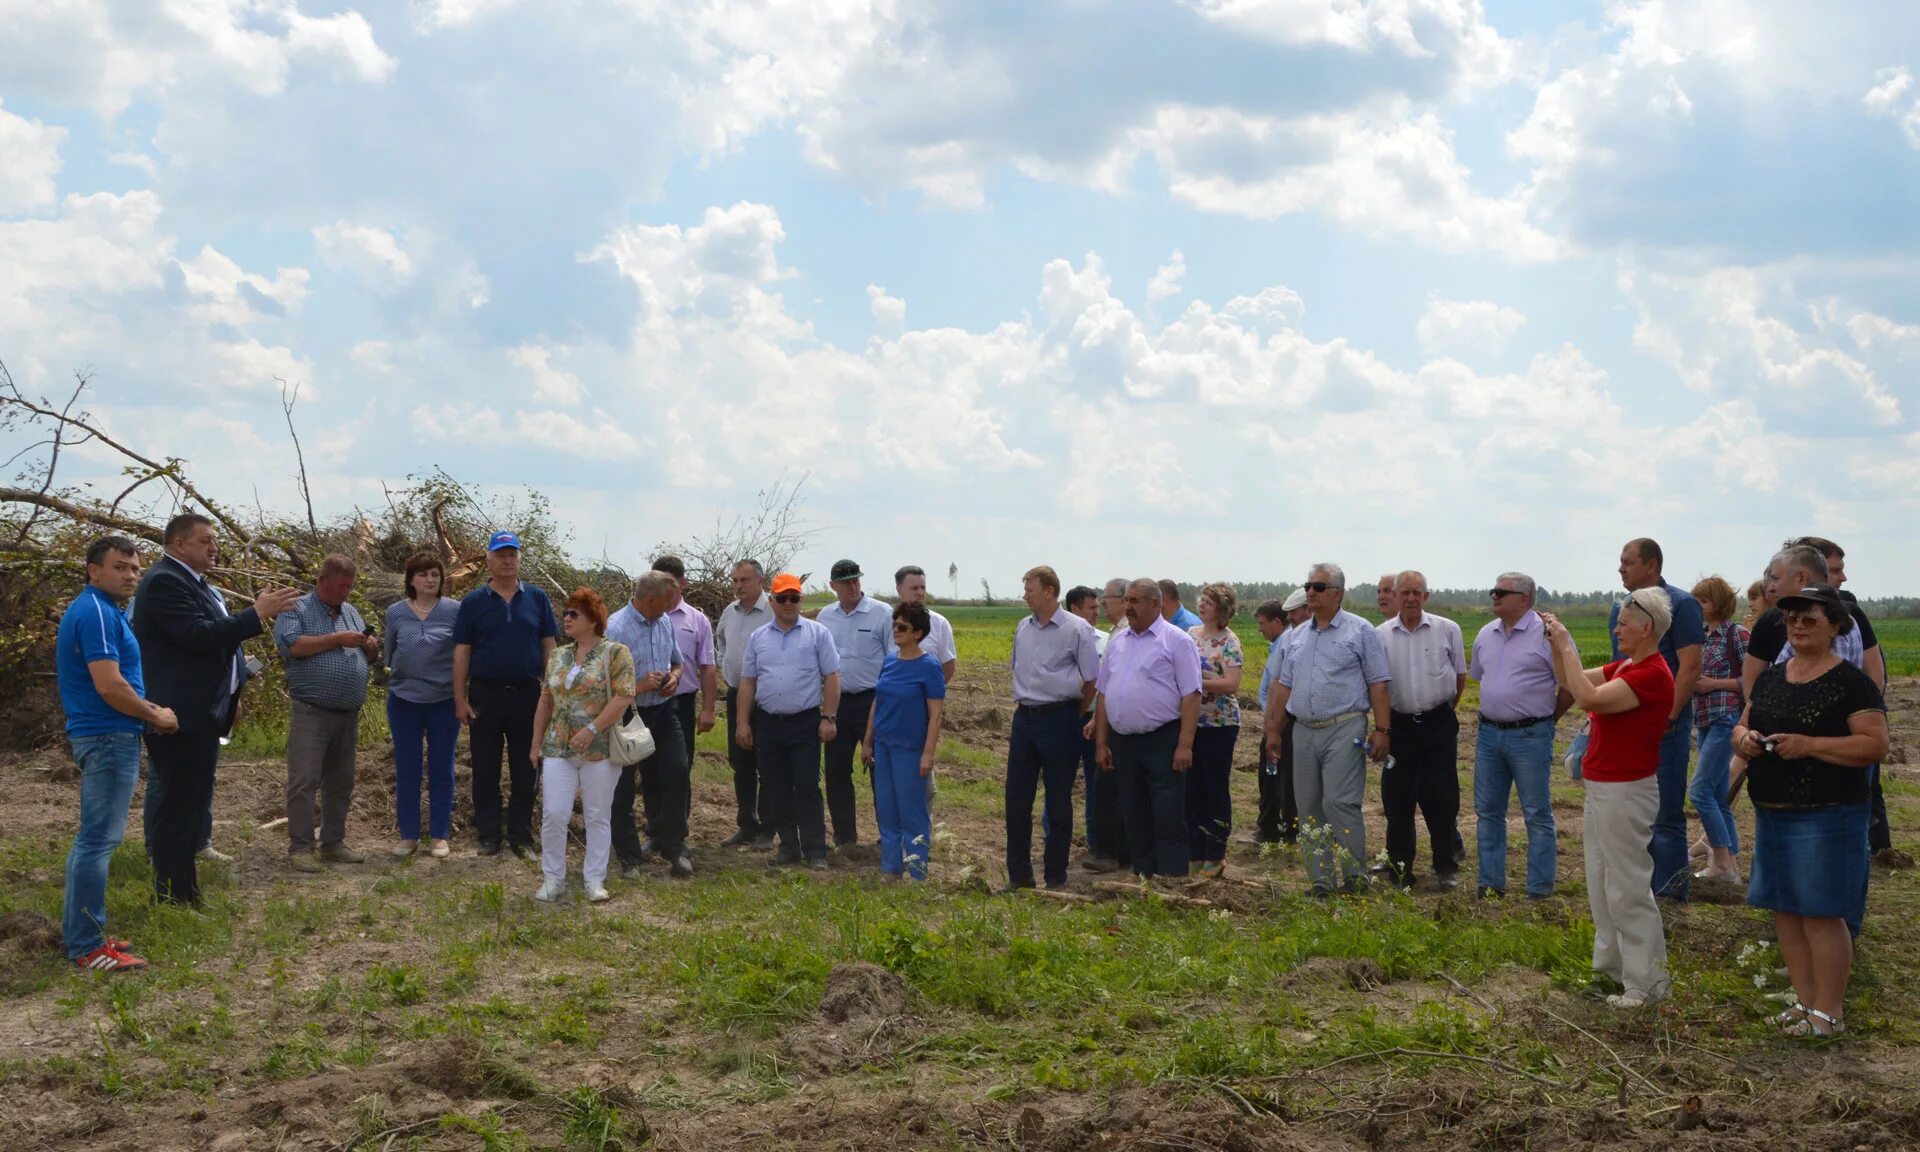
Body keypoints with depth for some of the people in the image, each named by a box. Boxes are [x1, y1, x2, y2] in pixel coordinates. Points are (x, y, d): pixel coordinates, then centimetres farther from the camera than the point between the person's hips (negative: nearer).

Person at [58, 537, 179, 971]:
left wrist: (150, 710, 13)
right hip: (109, 738, -11)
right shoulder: (97, 612, -17)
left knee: (92, 837, 15)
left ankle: (79, 932, 22)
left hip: (101, 735, 11)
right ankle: (87, 946, -6)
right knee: (99, 839, -8)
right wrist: (156, 716, -10)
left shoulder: (100, 610, 16)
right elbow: (109, 686, -24)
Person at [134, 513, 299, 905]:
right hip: (182, 714, -11)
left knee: (190, 804, 15)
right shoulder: (165, 582, -15)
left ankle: (184, 894, 22)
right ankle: (174, 899, -2)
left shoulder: (191, 582, 17)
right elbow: (197, 635, -25)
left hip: (200, 711, 11)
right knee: (180, 805, -7)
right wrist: (256, 615, -23)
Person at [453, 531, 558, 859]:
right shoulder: (473, 602, 3)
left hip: (527, 694, 1)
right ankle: (488, 836, 14)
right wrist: (460, 699, -3)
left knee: (525, 770, 5)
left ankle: (521, 836, 14)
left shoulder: (537, 599, 5)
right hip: (485, 695, -1)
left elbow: (549, 648, 6)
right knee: (485, 770, 5)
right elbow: (461, 652, 2)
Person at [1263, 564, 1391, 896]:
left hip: (1344, 730, -6)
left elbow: (1378, 684, -4)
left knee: (1339, 803, -13)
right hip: (1304, 731, 6)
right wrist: (1272, 728, 14)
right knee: (1309, 808, 6)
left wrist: (1382, 730, -10)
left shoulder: (1360, 631, -1)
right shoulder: (1297, 635, 15)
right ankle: (1321, 881, 12)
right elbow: (1283, 685, 18)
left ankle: (1353, 878, -6)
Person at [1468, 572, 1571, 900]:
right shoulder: (1486, 634, 9)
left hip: (1530, 737, -7)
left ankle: (1540, 891, 6)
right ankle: (1491, 884, 20)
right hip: (1489, 734, 7)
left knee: (1537, 814, 0)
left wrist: (1545, 718, 0)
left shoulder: (1547, 633, -11)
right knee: (1487, 811, 11)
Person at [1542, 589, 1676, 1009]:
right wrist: (1556, 642, 4)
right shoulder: (1625, 667, 9)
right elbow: (1571, 683, 16)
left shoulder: (1653, 675, -21)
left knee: (1627, 888, -4)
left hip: (1626, 792, -10)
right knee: (1600, 883, 18)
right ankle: (1611, 965, 29)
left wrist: (1566, 645, -21)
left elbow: (1588, 698, -28)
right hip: (1601, 787, 10)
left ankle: (1646, 983, 3)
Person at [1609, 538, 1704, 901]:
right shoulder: (1621, 609, 13)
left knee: (1665, 816, -3)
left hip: (1664, 725, -7)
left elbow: (1690, 668, -13)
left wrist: (1668, 717, -18)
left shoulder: (1680, 605, -7)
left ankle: (1669, 896, 3)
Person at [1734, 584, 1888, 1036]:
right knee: (1785, 910, 11)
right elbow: (1742, 726, 20)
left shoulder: (1851, 682, -9)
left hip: (1826, 817, -7)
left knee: (1821, 913, -4)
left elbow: (1876, 745, -15)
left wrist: (1809, 745, -22)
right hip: (1772, 813, 7)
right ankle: (1806, 1000, 22)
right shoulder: (1770, 677, 12)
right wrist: (1744, 737, -4)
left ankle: (1830, 1011, 6)